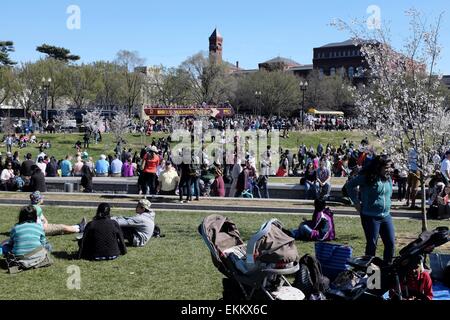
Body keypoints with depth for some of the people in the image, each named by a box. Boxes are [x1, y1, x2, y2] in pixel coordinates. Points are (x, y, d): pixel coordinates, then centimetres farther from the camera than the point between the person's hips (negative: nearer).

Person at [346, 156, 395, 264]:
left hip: (386, 216, 6)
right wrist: (356, 202, -6)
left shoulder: (388, 179, 7)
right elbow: (350, 185, -5)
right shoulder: (367, 178, -12)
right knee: (371, 244, 3)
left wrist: (387, 205, 14)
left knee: (391, 244, 6)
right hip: (370, 217, -6)